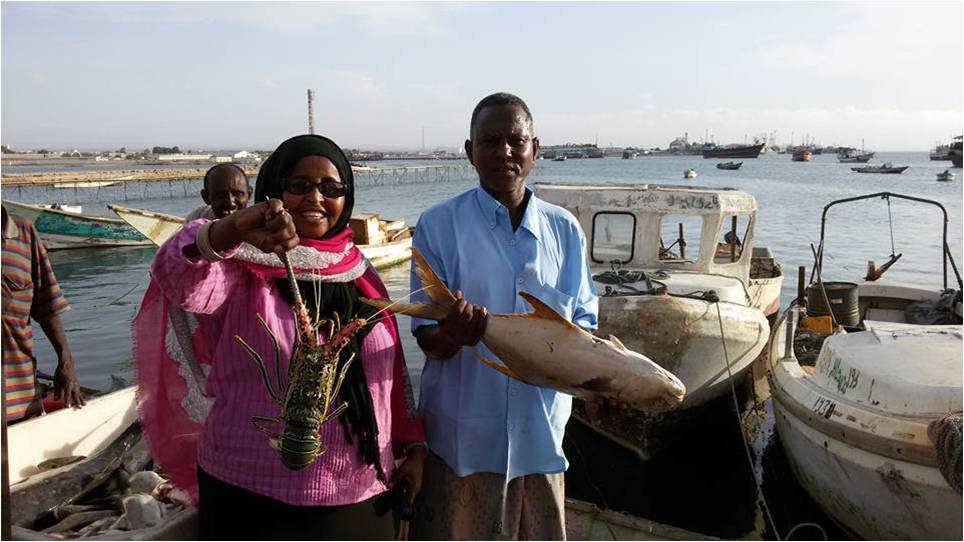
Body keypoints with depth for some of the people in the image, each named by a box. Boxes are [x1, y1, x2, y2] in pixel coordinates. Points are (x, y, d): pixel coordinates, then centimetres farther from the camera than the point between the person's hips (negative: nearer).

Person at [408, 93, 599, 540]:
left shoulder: (565, 229, 5)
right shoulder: (439, 225, -5)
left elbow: (584, 321, 10)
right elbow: (427, 337, -7)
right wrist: (452, 334, -30)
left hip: (542, 431, 3)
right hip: (463, 432, -3)